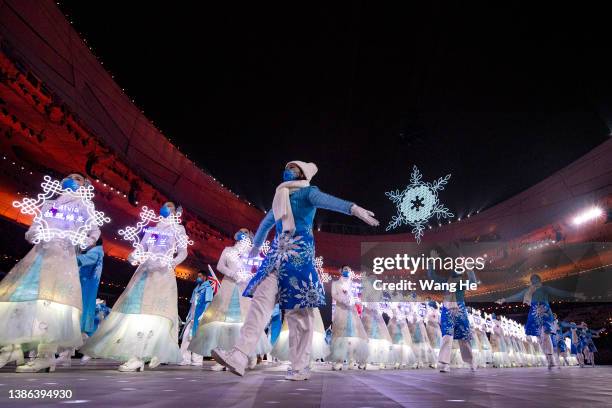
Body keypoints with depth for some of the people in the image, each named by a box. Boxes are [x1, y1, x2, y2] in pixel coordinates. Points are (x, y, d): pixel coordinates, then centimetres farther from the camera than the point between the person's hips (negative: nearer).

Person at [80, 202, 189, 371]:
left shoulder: (178, 228, 10)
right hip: (145, 270, 4)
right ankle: (138, 356, -1)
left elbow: (183, 252, 0)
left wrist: (172, 262, -18)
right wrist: (133, 256, -7)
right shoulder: (151, 228, 21)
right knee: (138, 307, -5)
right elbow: (140, 248, 14)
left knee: (154, 309, -11)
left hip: (163, 273, -4)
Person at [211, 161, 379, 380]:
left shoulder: (308, 192, 5)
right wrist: (256, 245, 53)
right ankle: (238, 357, -13)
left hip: (299, 252, -6)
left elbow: (328, 200, -17)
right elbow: (267, 222, 40)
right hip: (279, 252, 7)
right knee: (262, 298, -8)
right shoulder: (281, 197, 26)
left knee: (298, 309, -5)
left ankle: (300, 367, 3)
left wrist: (353, 208, -36)